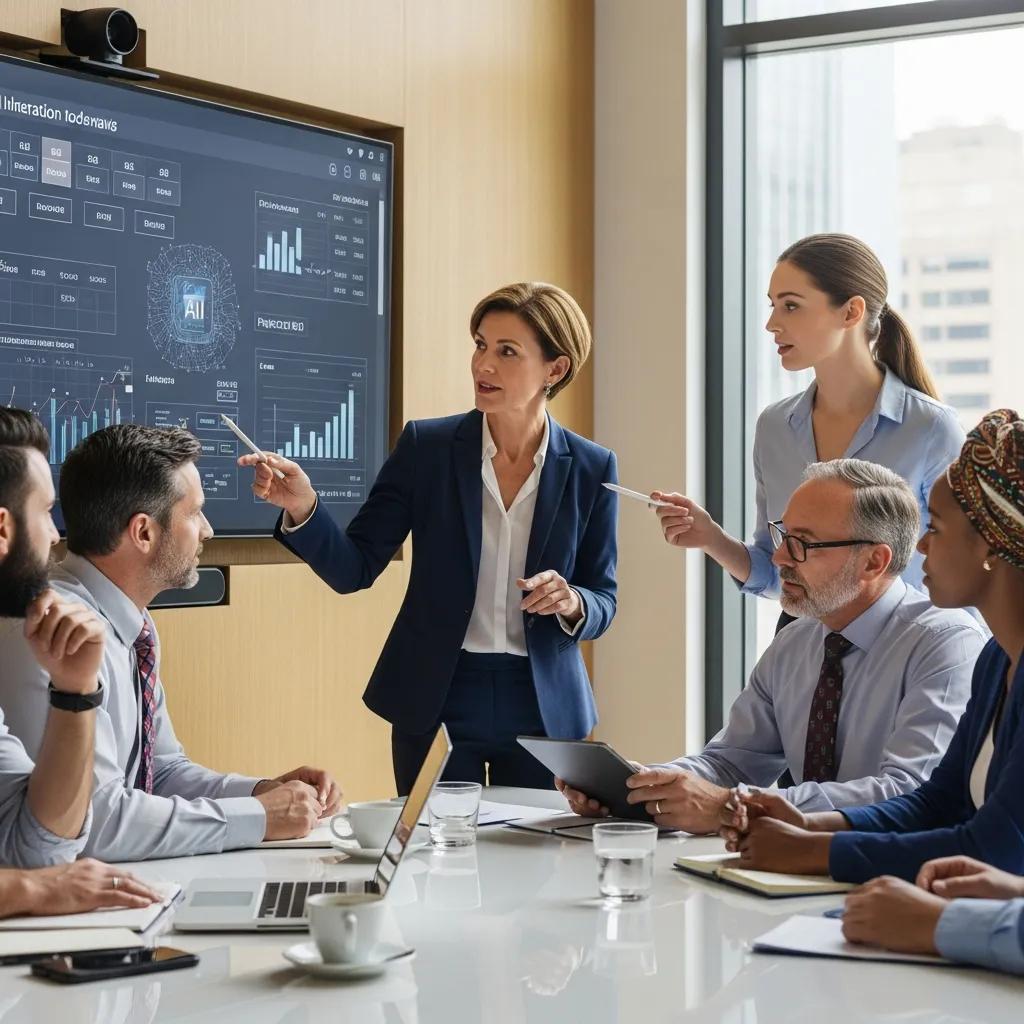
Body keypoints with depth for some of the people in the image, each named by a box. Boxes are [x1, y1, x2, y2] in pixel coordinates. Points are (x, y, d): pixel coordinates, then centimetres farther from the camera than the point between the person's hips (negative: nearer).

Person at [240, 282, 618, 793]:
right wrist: (302, 508, -22)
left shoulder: (591, 468, -2)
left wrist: (571, 603, -18)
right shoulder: (427, 446, -3)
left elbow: (602, 604, 4)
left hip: (542, 708, 1)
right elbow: (354, 570, -5)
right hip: (436, 702, 0)